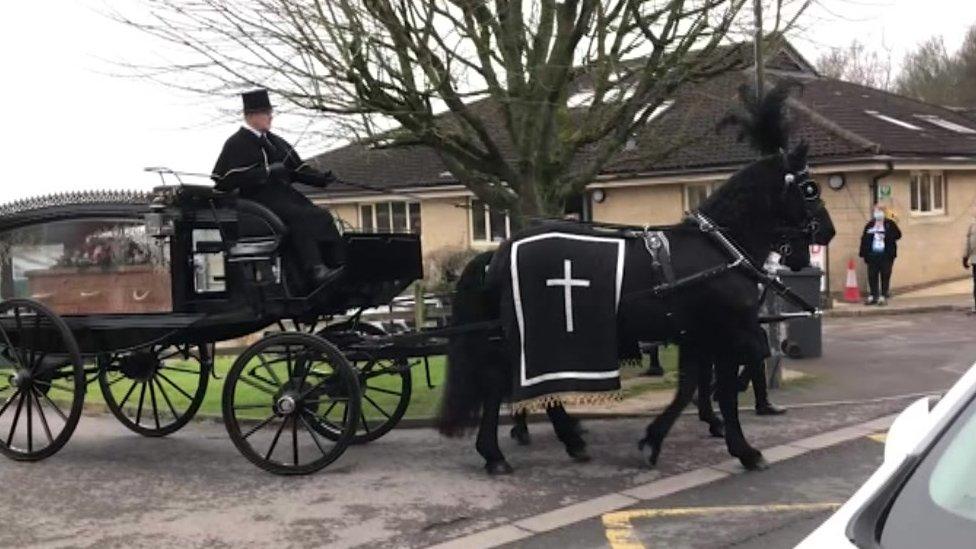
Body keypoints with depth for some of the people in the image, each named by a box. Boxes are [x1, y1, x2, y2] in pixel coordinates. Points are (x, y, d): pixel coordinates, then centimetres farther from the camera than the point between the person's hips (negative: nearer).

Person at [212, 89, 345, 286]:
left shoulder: (274, 141, 20)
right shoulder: (236, 144, -3)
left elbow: (297, 168, 22)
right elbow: (226, 180, -14)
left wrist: (322, 178, 4)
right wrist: (267, 171, -19)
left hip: (283, 193, 7)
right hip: (259, 198, -7)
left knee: (322, 216, -12)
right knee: (299, 218, -31)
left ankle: (340, 264, -16)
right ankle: (315, 269, -37)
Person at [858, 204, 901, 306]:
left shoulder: (890, 224, 5)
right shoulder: (869, 225, 12)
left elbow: (897, 234, -6)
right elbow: (864, 239, 7)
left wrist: (886, 235, -21)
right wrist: (863, 253, -1)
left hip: (886, 255, -3)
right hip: (872, 255, 3)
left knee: (885, 275, -1)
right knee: (872, 275, 2)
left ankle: (883, 296, 3)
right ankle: (873, 296, 9)